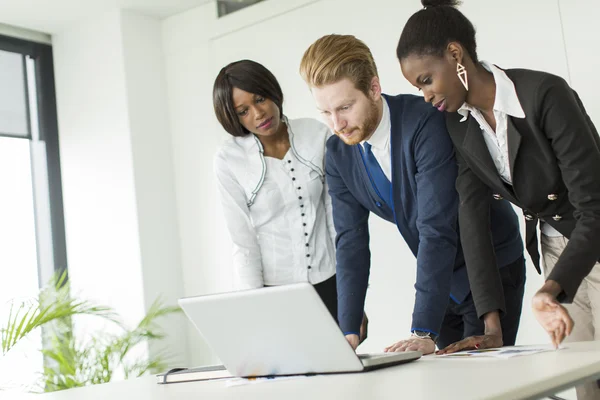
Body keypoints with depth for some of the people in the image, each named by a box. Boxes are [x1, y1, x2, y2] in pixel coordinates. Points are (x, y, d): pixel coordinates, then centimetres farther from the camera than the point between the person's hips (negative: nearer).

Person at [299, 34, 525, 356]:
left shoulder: (426, 122, -28)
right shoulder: (338, 154, -7)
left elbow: (437, 229, -33)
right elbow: (351, 240, -8)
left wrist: (423, 332, -36)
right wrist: (348, 332, -18)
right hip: (439, 278, 5)